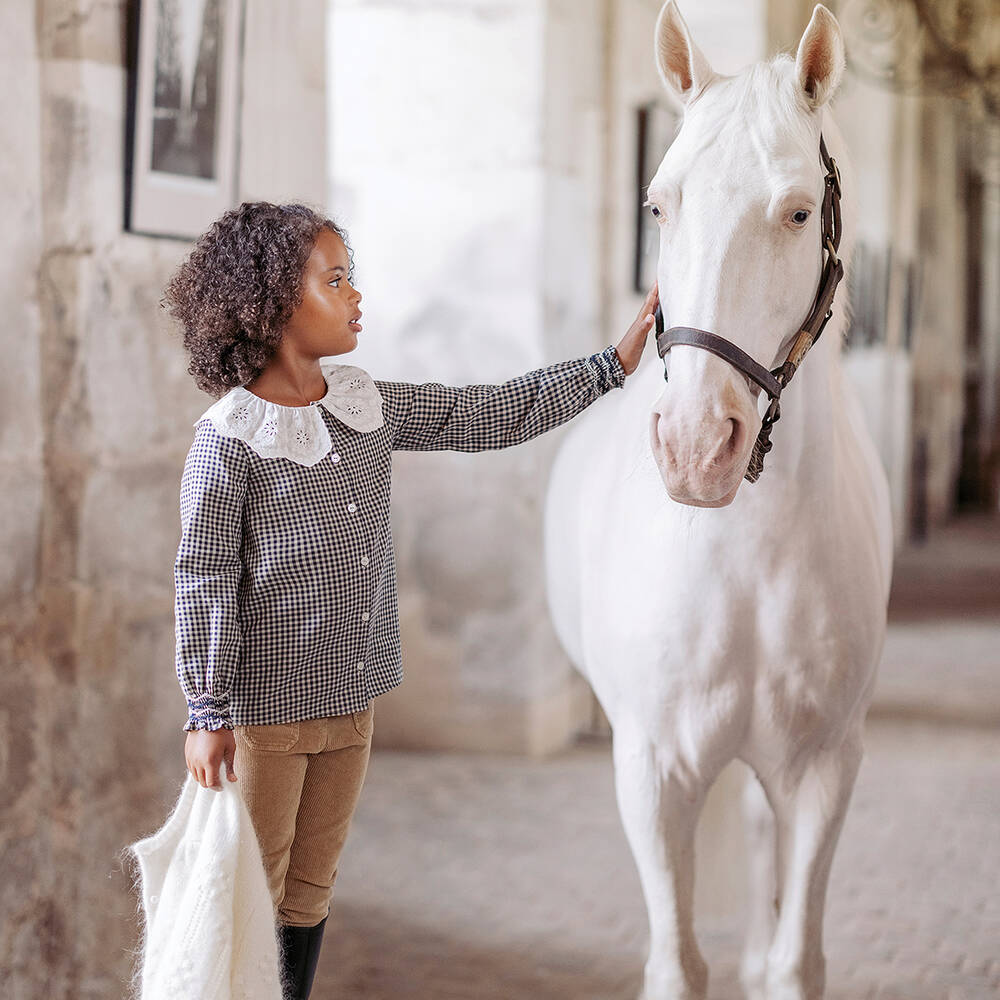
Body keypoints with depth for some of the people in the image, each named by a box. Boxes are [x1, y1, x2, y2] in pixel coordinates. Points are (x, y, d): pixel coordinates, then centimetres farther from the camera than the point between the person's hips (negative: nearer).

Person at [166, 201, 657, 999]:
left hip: (351, 700, 6)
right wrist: (206, 716, -13)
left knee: (309, 891, 15)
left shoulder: (370, 406, 4)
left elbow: (494, 417, 9)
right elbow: (203, 580, -13)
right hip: (265, 708, -6)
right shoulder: (229, 439, -14)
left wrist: (613, 365, 6)